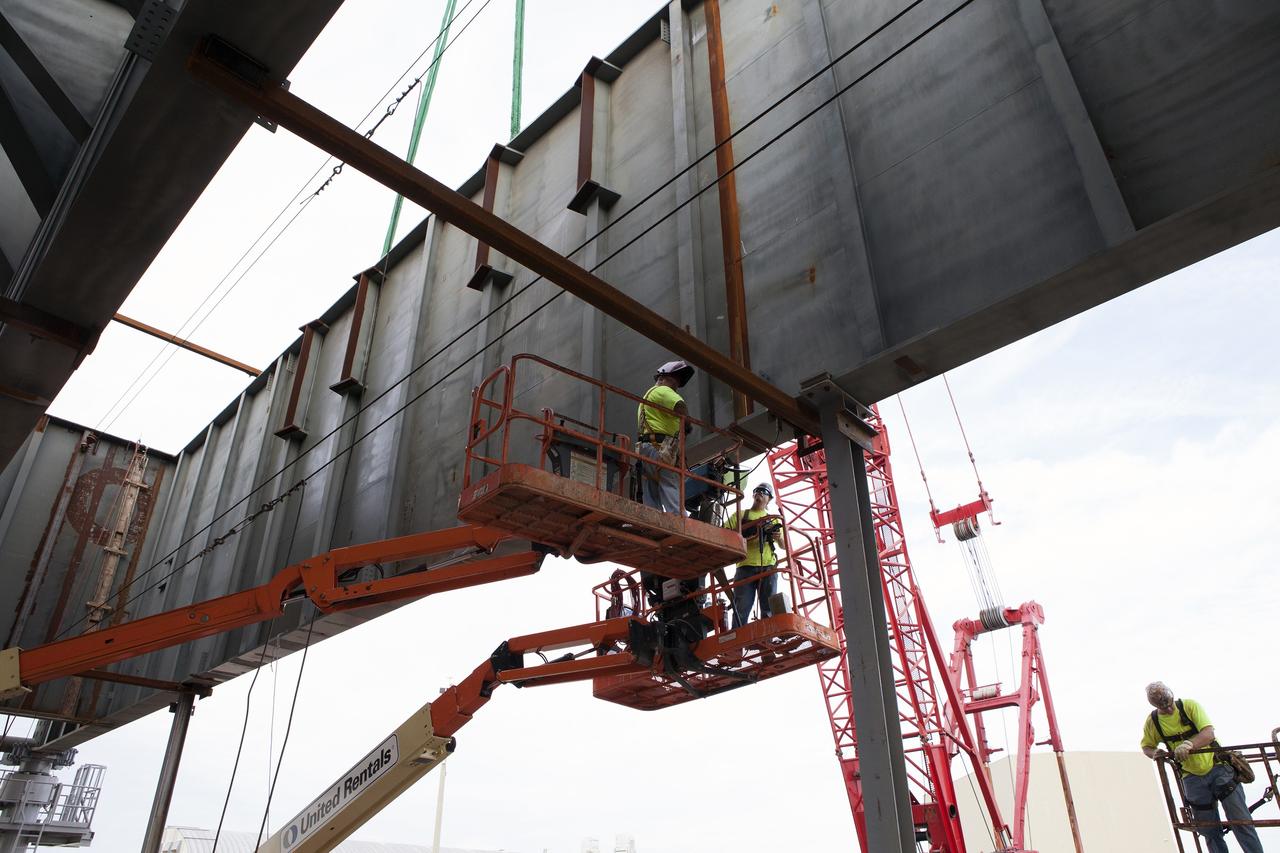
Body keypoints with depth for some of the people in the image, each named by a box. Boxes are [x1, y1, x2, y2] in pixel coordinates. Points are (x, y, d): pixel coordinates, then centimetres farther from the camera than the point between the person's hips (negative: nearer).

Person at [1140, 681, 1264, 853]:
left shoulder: (1189, 705, -12)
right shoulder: (1152, 722, -3)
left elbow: (1208, 733, -24)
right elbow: (1146, 746, 11)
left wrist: (1189, 745, -43)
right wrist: (1154, 753, -13)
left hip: (1217, 767, -2)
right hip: (1192, 777, 3)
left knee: (1240, 819, -7)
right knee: (1210, 832, 5)